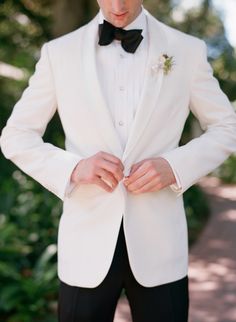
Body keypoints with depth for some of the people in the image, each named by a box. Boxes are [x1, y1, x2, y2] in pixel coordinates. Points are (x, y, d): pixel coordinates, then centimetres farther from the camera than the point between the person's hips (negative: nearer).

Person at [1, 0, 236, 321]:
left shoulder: (188, 50, 1)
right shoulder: (58, 52, 1)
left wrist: (175, 166, -10)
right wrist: (73, 168, -15)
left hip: (159, 244, 0)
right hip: (87, 244, 0)